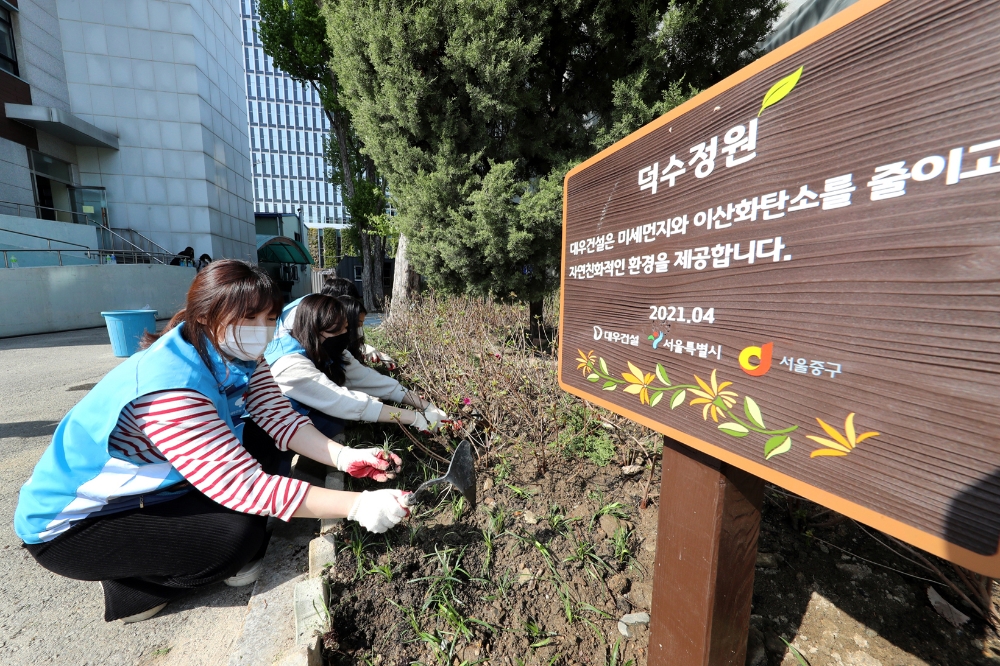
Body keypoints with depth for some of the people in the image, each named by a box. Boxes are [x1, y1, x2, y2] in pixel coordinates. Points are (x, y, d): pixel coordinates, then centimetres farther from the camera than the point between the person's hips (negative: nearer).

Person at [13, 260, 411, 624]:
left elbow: (280, 420, -15)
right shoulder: (170, 386, -36)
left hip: (153, 490, 8)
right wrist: (357, 506, -40)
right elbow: (244, 486, -39)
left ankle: (231, 557, 6)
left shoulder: (237, 358, -10)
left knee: (261, 442, -5)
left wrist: (343, 456, -31)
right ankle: (132, 590, 5)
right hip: (72, 525, -8)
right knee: (238, 534, -24)